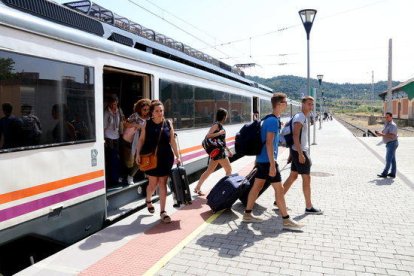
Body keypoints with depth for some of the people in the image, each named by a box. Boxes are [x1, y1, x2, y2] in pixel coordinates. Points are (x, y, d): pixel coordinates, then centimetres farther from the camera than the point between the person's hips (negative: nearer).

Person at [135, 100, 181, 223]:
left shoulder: (168, 124, 2)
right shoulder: (147, 124, 0)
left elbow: (172, 141, 3)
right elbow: (141, 139, 5)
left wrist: (177, 156, 1)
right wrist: (138, 154, -4)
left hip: (165, 158, 1)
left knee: (163, 184, 3)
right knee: (153, 183, 6)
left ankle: (162, 211, 10)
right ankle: (148, 200, 39)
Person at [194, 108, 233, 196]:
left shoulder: (220, 125, 15)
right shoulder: (216, 125, -12)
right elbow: (208, 136, -21)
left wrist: (228, 150, 25)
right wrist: (219, 133, -23)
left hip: (220, 151, 9)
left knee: (209, 171, 10)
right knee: (228, 169, 3)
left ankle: (197, 188, 12)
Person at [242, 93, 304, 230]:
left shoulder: (270, 119, 13)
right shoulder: (273, 121, -17)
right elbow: (269, 143, -23)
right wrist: (272, 165, -24)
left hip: (262, 159, 10)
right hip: (268, 160, -10)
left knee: (257, 187, 13)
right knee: (279, 189, -2)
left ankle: (247, 214, 22)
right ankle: (286, 221, 8)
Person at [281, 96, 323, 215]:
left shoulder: (304, 117, 16)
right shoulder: (300, 117, -15)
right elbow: (295, 136, -23)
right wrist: (301, 154, -25)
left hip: (300, 151, 10)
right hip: (299, 151, -10)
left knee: (293, 176, 13)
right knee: (306, 178, -2)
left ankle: (278, 200, 19)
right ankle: (309, 207, 9)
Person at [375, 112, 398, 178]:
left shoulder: (392, 125, -17)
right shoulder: (386, 124, 13)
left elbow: (391, 136, -26)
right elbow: (384, 133, 18)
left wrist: (382, 134, -27)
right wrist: (379, 133, -3)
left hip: (392, 143, -10)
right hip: (389, 144, 10)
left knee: (388, 159, -7)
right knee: (392, 159, 12)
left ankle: (384, 173, -4)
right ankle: (393, 174, 17)